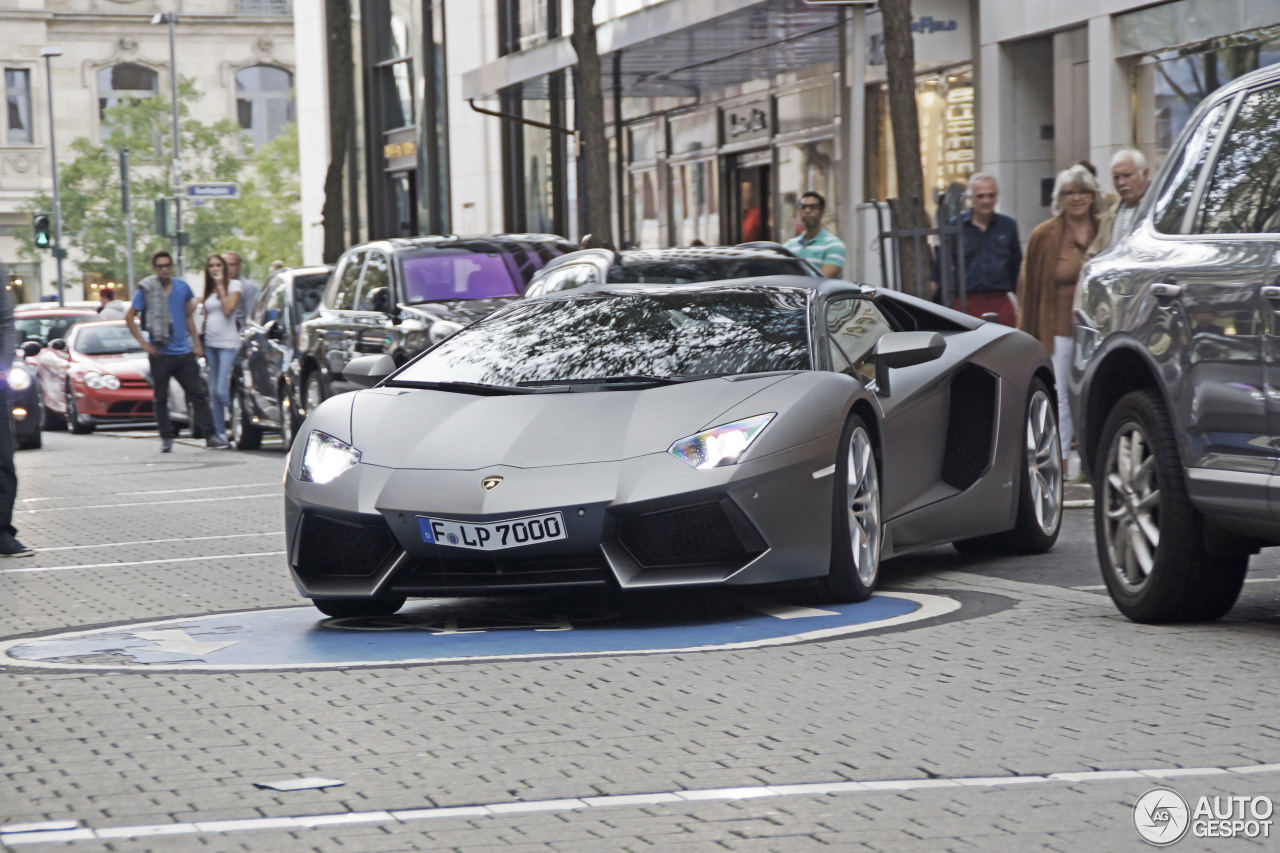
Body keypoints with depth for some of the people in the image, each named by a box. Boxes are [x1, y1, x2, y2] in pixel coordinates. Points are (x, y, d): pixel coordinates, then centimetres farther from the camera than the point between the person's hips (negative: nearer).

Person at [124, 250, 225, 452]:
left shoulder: (182, 287, 7)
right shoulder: (146, 290, -4)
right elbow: (129, 317, 1)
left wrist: (197, 343, 11)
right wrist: (143, 342, -7)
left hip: (183, 352, 3)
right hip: (160, 354, -3)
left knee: (198, 395, 0)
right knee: (161, 398, 2)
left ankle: (209, 435, 1)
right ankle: (166, 438, 10)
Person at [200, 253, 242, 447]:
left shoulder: (234, 285, -2)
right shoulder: (209, 290, 15)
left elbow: (228, 309, -16)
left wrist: (221, 287, -11)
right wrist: (201, 345, 15)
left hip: (228, 344, -6)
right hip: (210, 343, 6)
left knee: (222, 391, -16)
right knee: (214, 392, 5)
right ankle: (219, 432, 9)